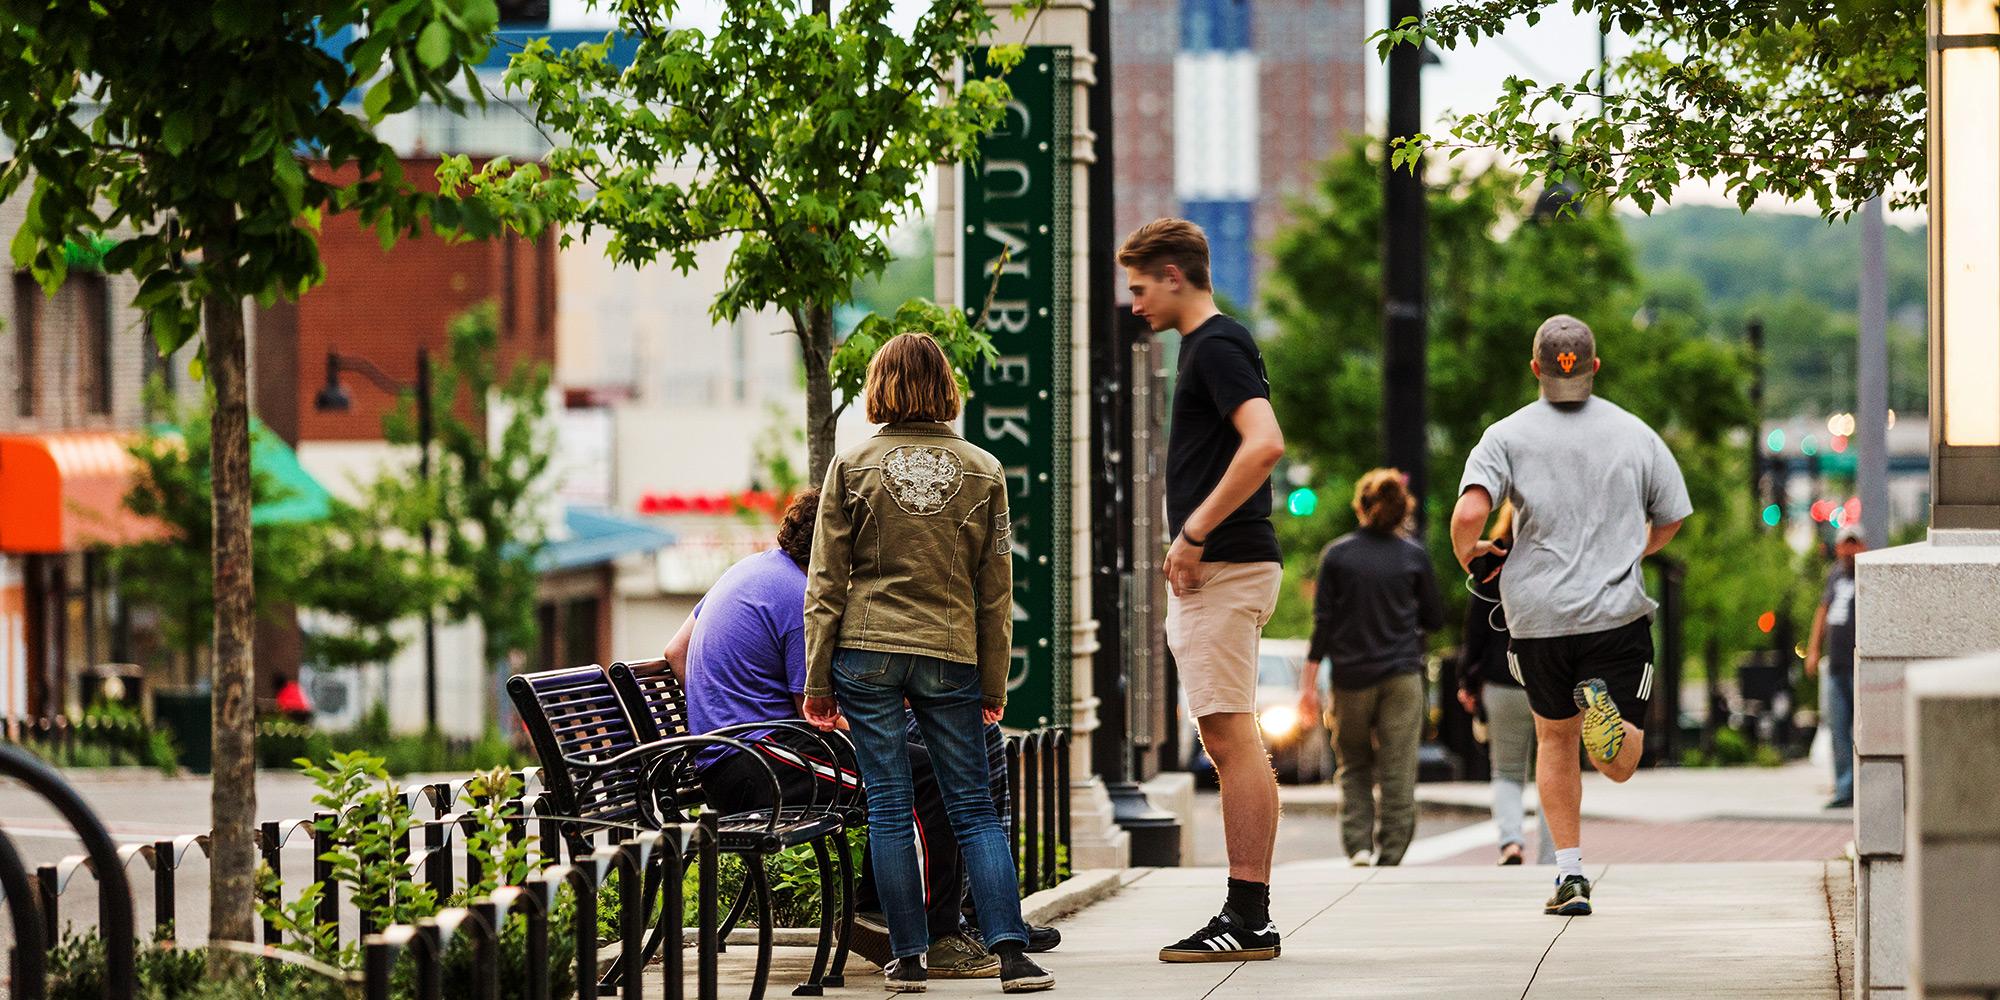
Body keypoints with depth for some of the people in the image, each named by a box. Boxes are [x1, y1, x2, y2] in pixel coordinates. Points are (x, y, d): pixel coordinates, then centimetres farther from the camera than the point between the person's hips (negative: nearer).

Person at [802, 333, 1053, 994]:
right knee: (974, 808, 4)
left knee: (888, 809, 3)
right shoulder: (982, 471, 4)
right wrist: (994, 684, 14)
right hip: (951, 656, 1)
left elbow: (826, 584, 0)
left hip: (868, 652, -1)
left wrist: (818, 681, 4)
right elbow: (995, 592, 7)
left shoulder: (853, 466, 0)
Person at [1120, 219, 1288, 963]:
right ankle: (1248, 918, 11)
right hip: (1209, 570, 11)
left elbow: (1264, 444, -25)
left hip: (1226, 568, -11)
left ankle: (1248, 919, -10)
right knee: (1230, 742, 10)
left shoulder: (1217, 347, -11)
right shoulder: (1207, 346, 20)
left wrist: (1193, 533, -21)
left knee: (1231, 738, -10)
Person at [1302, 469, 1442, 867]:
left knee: (1353, 767, 14)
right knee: (1397, 773, 2)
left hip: (1350, 677, 0)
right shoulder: (1414, 556, -1)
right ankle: (1390, 857, -2)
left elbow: (1323, 621, -3)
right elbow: (1435, 619, 6)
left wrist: (1310, 681, 1)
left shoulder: (1336, 554, -2)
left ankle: (1358, 845, -2)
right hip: (1401, 677, 0)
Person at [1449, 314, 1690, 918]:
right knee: (1620, 764, 2)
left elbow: (1469, 514, -15)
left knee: (1555, 738, 19)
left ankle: (1570, 874, 13)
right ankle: (1604, 706, -33)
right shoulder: (1635, 434, 6)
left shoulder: (1507, 436, -1)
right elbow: (1670, 521, 15)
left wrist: (1468, 554, 6)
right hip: (1618, 612, 0)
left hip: (1538, 614, 0)